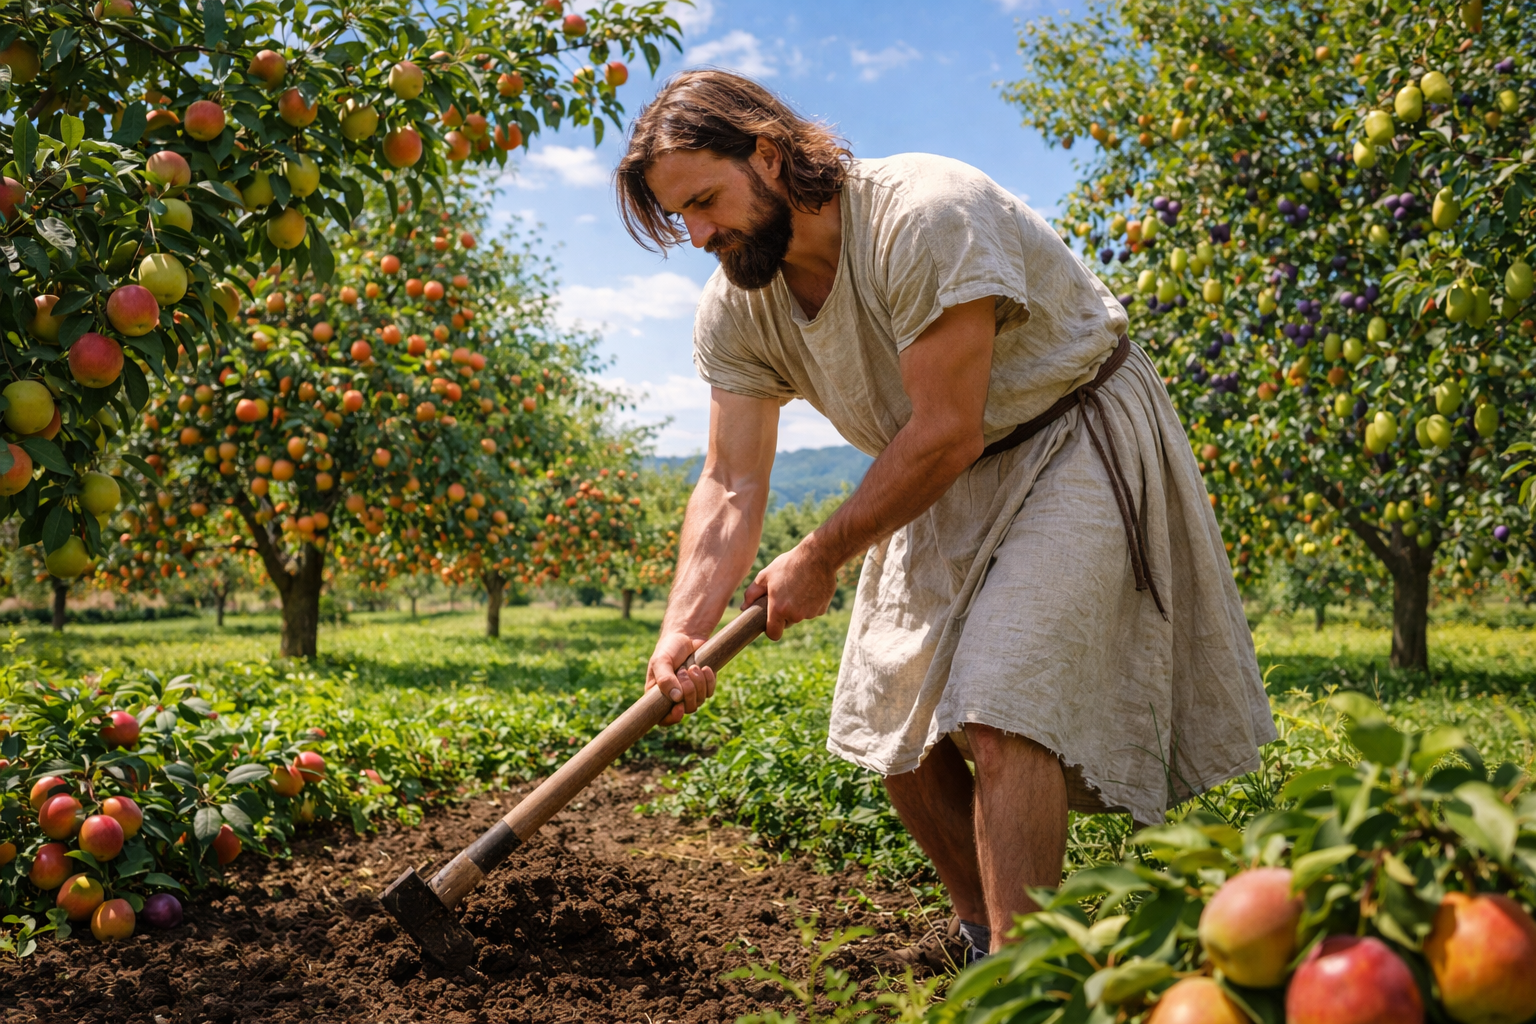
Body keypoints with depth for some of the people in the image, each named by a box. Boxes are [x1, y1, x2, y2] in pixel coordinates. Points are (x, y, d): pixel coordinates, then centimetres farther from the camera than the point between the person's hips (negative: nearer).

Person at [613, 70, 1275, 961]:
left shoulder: (925, 217, -29)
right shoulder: (734, 309, -7)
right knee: (893, 723, 7)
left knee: (1000, 715, -21)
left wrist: (821, 560, -18)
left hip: (1074, 444, -7)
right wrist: (684, 628, -26)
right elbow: (732, 485, -11)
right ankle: (987, 938, 27)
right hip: (945, 485, 8)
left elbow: (945, 432, -28)